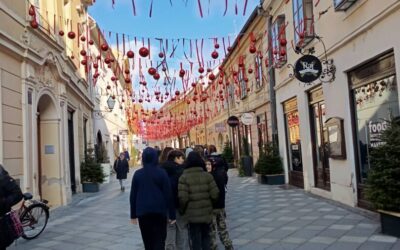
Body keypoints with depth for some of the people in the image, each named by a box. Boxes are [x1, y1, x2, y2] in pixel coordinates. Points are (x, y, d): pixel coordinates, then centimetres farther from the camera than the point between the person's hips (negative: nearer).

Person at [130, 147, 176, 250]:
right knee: (159, 240, 2)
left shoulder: (138, 174, 2)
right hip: (159, 210, -2)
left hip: (143, 211, 2)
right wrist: (172, 214, 0)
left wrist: (133, 214, 13)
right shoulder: (161, 172, -5)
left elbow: (133, 195, 5)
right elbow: (168, 194, -6)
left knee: (147, 241, 13)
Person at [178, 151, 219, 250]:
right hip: (206, 212, 3)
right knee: (205, 235, 19)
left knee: (195, 238, 8)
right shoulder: (207, 175, -3)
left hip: (192, 213, -2)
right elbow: (214, 194, -5)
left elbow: (183, 198, -16)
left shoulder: (184, 177, -11)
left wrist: (182, 210, 1)